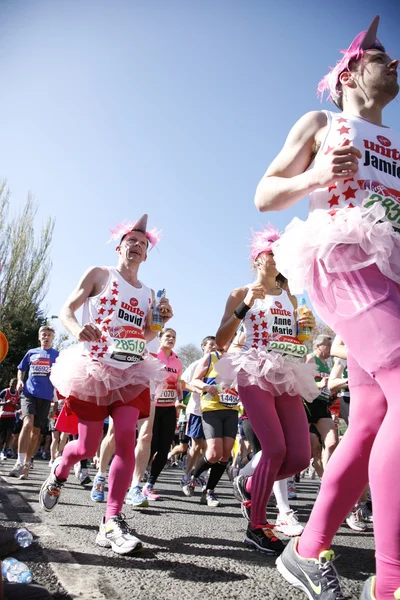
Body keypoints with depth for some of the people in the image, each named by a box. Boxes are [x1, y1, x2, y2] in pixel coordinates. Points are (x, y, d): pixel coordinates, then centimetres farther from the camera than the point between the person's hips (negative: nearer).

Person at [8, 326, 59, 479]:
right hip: (29, 393, 0)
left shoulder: (57, 355, 9)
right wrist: (20, 381, 3)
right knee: (28, 423, -24)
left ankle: (26, 464, 15)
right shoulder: (31, 353, 14)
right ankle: (20, 462, -20)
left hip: (45, 396, 0)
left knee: (36, 431, 3)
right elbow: (21, 369, 22)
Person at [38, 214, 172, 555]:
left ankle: (112, 523, -6)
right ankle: (59, 472, 39)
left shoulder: (148, 293, 13)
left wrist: (160, 321, -2)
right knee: (88, 448, 3)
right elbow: (66, 310, -3)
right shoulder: (99, 274, 1)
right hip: (94, 369, -3)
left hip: (131, 373, 4)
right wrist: (77, 329, -26)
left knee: (127, 440, -13)